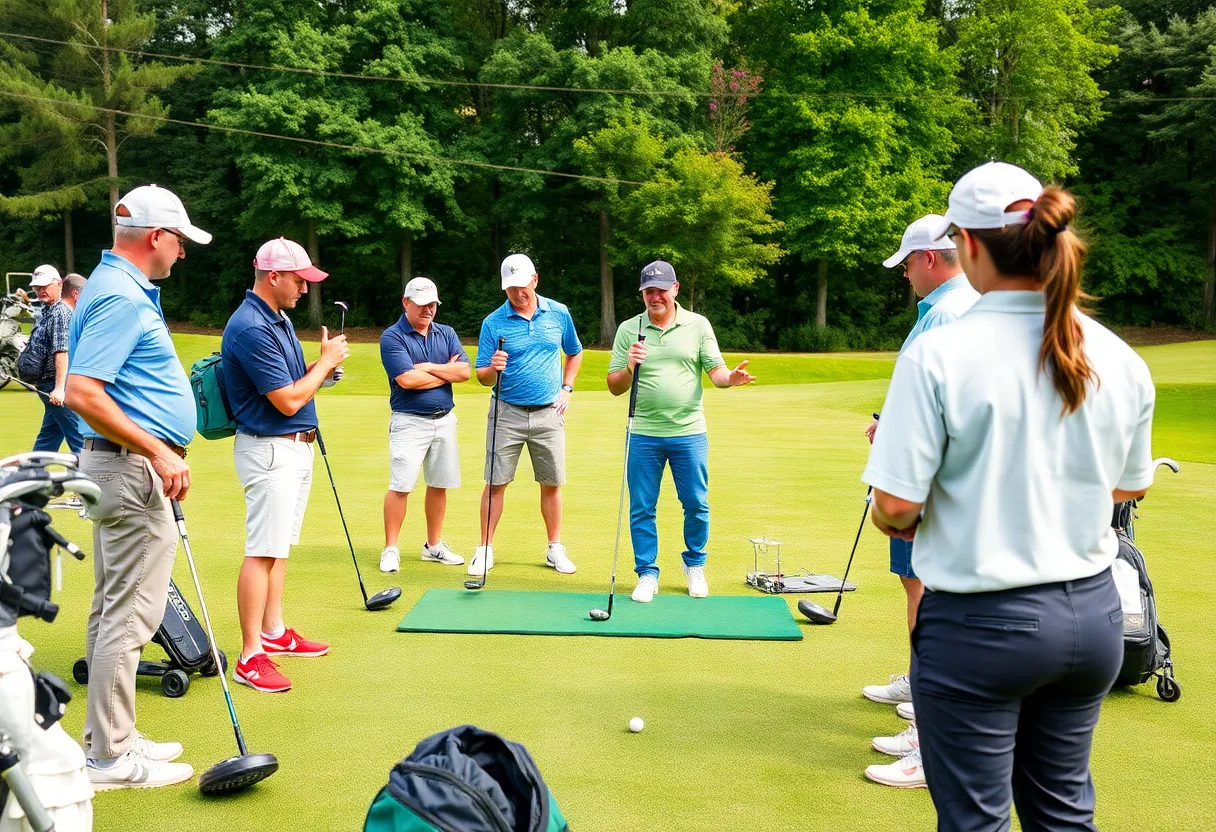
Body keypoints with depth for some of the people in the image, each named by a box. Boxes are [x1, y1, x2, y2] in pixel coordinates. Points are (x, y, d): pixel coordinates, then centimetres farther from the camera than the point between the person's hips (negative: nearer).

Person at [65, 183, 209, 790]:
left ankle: (111, 738, 27)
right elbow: (81, 394, -26)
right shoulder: (122, 298, -17)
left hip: (123, 467, 11)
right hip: (134, 468, -11)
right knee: (130, 614, -4)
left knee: (113, 610, 16)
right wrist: (158, 452, -23)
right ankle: (112, 759, 5)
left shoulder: (120, 288, 15)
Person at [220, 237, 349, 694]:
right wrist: (326, 361, -10)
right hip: (269, 448, -10)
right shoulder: (250, 328, -20)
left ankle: (274, 632, 27)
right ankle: (250, 656, -2)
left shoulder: (280, 319, 12)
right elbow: (288, 401, -21)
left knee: (279, 546, 16)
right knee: (263, 551, -7)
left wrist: (320, 366, 0)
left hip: (296, 446, 10)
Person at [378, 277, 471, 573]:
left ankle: (434, 545, 20)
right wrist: (447, 372, -7)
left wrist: (429, 367, -13)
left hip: (445, 419, 5)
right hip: (410, 421, -5)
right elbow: (407, 379, -18)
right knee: (400, 486, -7)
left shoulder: (446, 334, 11)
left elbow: (465, 371, -1)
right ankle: (390, 549, 2)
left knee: (439, 485, 9)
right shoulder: (392, 337, -6)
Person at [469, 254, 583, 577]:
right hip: (507, 413, -1)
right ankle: (485, 549, 11)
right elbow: (482, 377, -3)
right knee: (496, 483, 0)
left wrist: (567, 388, 7)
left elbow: (575, 353, 18)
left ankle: (555, 548, 20)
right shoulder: (493, 323, -5)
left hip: (549, 414, 2)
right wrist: (493, 368, -25)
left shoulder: (559, 313, 2)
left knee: (551, 484, 7)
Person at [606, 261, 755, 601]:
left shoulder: (698, 325, 4)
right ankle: (647, 573, 18)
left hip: (689, 433, 0)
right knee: (641, 508, 4)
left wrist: (731, 377, -22)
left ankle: (694, 566, 28)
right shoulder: (628, 329, 4)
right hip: (643, 435, 0)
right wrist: (629, 368, -17)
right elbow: (614, 387, 4)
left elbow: (716, 372, 0)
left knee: (696, 505, 6)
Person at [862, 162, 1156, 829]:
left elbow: (896, 505, -19)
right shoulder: (1123, 361, -3)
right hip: (1092, 615, 6)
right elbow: (1131, 485, 11)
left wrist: (899, 523, 3)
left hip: (980, 625, -5)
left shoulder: (937, 353, -19)